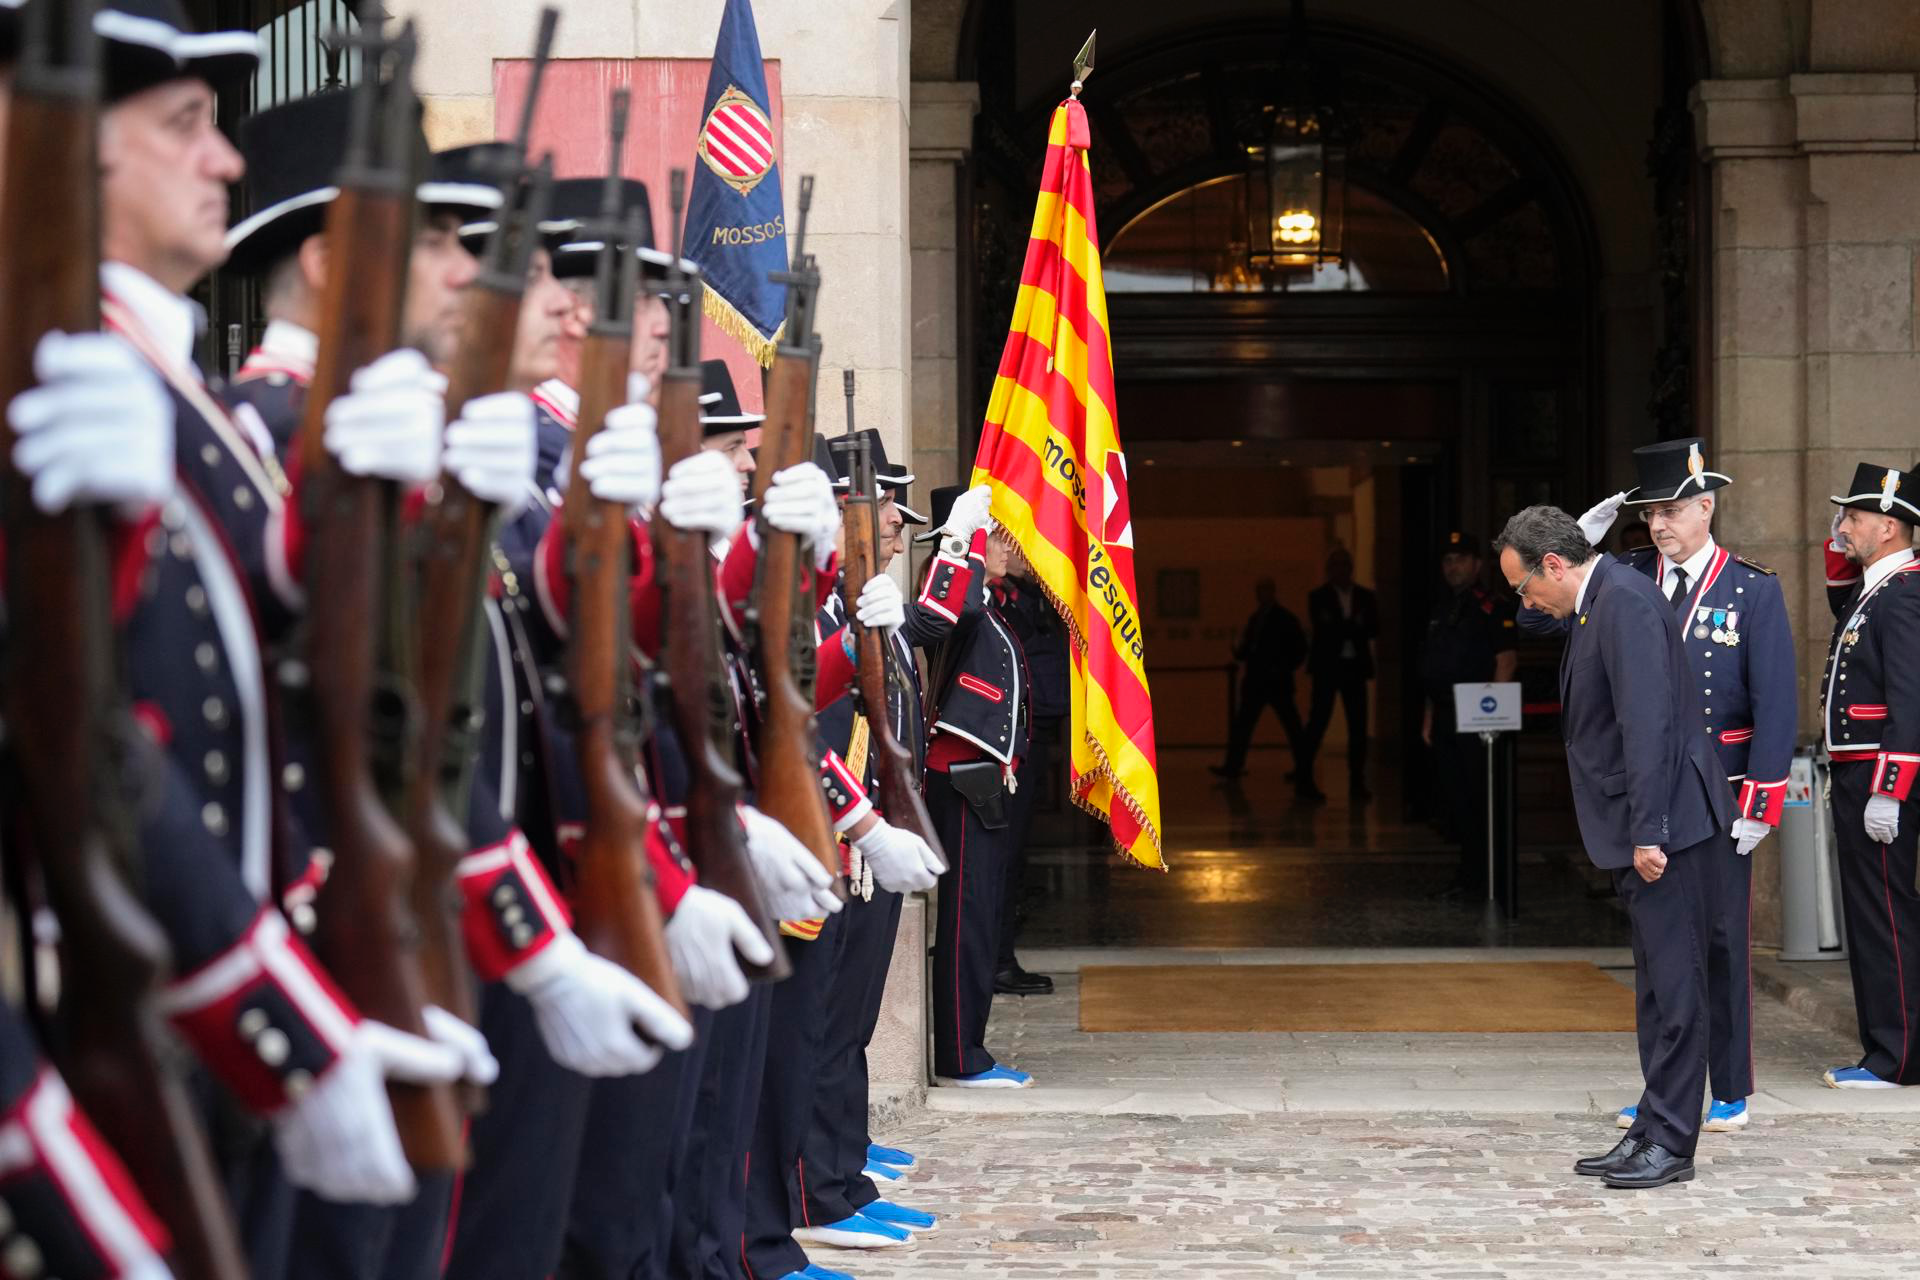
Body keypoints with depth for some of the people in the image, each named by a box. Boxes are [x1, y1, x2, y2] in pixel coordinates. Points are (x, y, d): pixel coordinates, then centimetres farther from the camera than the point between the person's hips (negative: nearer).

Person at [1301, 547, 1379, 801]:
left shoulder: (1365, 597, 11)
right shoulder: (1318, 597, 3)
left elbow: (1374, 628, 0)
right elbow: (1323, 629, -10)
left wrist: (1341, 628, -13)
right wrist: (1354, 627, -10)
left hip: (1355, 666, 3)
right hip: (1327, 666, -3)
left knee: (1358, 725, 0)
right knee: (1319, 721, -6)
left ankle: (1357, 782, 4)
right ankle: (1303, 774, 3)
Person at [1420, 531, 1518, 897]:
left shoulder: (1493, 609, -5)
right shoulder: (1442, 612, 19)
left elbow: (1506, 662, -12)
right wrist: (1429, 717, 18)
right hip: (1446, 722, 8)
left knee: (1478, 801, -7)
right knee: (1451, 801, 7)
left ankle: (1480, 878, -3)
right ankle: (1469, 873, 14)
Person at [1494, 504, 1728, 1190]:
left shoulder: (1626, 601, -15)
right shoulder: (1598, 604, 17)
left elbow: (1648, 723, -22)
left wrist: (1648, 833, -24)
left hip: (1667, 827, -11)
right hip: (1643, 831, 11)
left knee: (1673, 984, -5)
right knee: (1658, 986, 13)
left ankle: (1670, 1144, -1)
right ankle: (1652, 1132, 20)